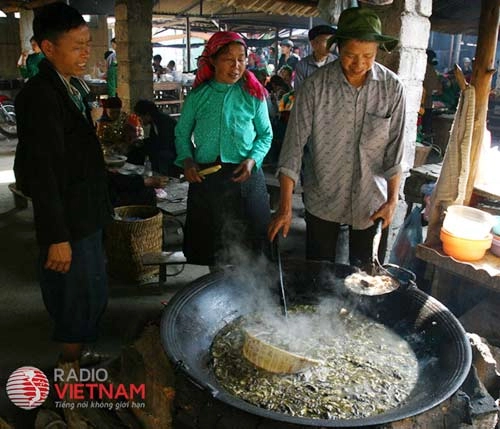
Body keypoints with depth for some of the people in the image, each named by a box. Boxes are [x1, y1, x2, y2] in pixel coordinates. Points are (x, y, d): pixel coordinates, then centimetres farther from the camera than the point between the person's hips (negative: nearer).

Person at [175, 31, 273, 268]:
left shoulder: (253, 94, 3)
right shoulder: (198, 94, 6)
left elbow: (266, 134, 7)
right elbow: (181, 132, 12)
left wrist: (253, 159, -10)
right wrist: (186, 160, -5)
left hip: (244, 177, -1)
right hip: (205, 177, 1)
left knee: (246, 242, 3)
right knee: (209, 242, 10)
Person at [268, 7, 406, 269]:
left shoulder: (392, 87, -6)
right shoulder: (315, 85, -12)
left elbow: (394, 149, -1)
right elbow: (294, 143, -13)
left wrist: (392, 200, -5)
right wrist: (285, 207, -17)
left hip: (371, 201, 1)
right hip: (323, 200, -1)